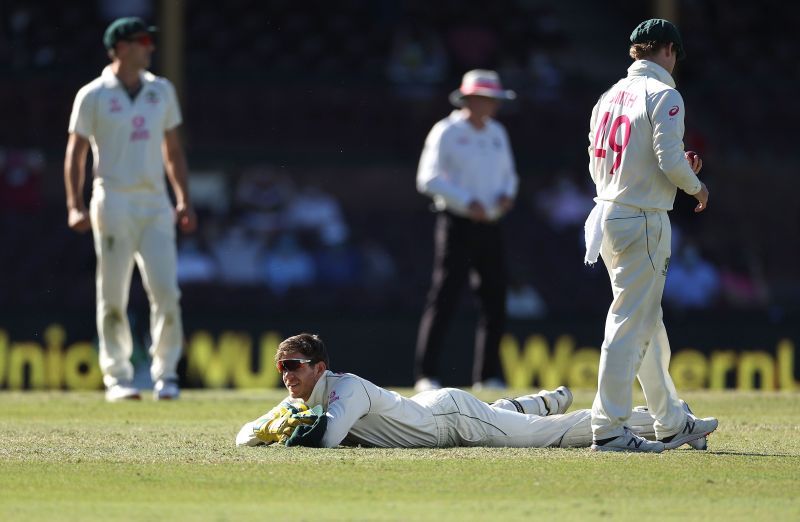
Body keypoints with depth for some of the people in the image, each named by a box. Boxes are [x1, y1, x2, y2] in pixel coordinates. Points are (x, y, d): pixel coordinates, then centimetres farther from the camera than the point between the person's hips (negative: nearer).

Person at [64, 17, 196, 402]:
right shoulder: (93, 95, -2)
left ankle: (165, 373, 3)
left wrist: (183, 200, 9)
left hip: (155, 203, 3)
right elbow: (75, 153, -1)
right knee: (113, 295, -1)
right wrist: (75, 206, -11)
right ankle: (117, 377, 7)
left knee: (165, 290, -6)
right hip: (113, 203, -3)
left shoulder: (161, 91, 11)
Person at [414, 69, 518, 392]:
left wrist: (507, 194, 2)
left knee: (495, 301, 5)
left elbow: (508, 173, 25)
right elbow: (429, 178, -11)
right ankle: (426, 375, -10)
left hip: (489, 225, 7)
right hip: (458, 223, -7)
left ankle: (487, 375, 13)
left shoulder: (497, 133, 16)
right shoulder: (446, 132, -5)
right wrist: (466, 202, -18)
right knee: (444, 297, -10)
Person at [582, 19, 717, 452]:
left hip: (608, 214, 9)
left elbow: (597, 166, 14)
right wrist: (696, 186, 1)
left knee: (648, 322, 16)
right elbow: (670, 160, -20)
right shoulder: (663, 96, -10)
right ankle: (608, 428, -9)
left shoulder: (611, 96, 13)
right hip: (643, 220, -9)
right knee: (631, 323, -7)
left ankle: (671, 423, 25)